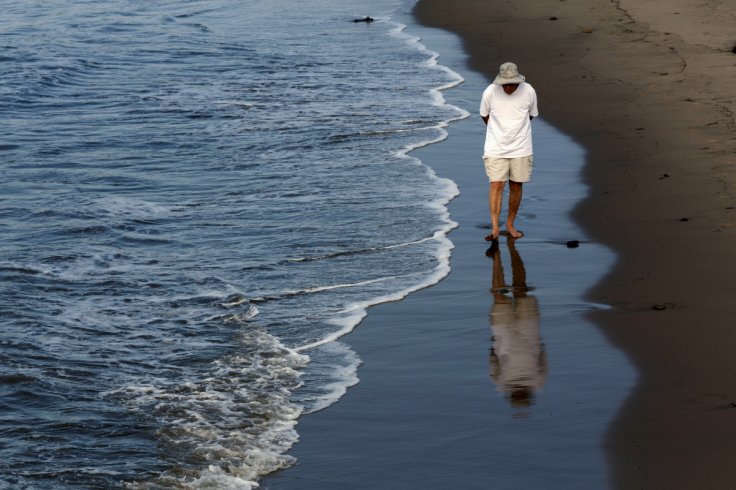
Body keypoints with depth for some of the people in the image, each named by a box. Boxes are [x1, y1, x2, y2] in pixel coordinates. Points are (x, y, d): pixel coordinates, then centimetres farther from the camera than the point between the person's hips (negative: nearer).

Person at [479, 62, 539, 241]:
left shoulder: (528, 91, -9)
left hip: (520, 148, 2)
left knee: (516, 186, 7)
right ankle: (495, 228, -12)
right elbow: (484, 115, 7)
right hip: (496, 148, -2)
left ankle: (510, 225, 21)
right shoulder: (490, 92, -12)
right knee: (496, 185, -10)